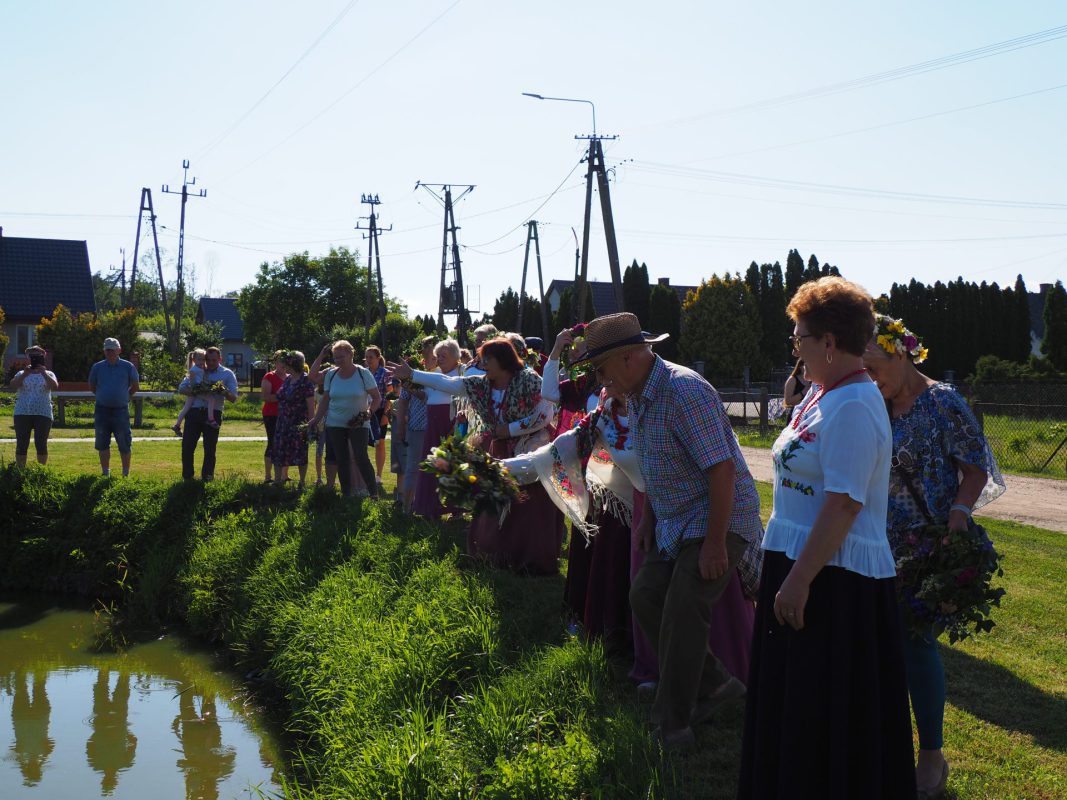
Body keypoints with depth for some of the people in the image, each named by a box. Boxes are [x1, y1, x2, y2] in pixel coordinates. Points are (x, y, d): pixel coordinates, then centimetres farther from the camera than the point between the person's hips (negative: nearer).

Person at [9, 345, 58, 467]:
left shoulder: (48, 374, 10)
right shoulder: (21, 374, 11)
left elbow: (55, 386, -10)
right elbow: (13, 385, -8)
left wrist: (44, 373, -21)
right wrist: (25, 374, -21)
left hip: (43, 414, -1)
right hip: (22, 414, 1)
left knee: (41, 445, 0)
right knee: (21, 445, 0)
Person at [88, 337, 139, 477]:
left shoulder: (127, 367, 0)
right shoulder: (97, 367, 5)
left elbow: (134, 387, 10)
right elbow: (92, 387, 16)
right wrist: (104, 397, 14)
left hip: (121, 410, -2)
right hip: (102, 410, 2)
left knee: (125, 444, 0)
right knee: (102, 443, 8)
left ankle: (126, 474, 11)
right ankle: (105, 472, 19)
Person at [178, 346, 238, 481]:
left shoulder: (227, 374, 8)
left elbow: (233, 398, 2)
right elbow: (181, 388, 10)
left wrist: (224, 392, -19)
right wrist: (194, 392, -10)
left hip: (213, 414, -2)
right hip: (194, 412, 2)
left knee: (210, 448, 2)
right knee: (187, 445, -2)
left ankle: (207, 478, 11)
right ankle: (187, 477, 9)